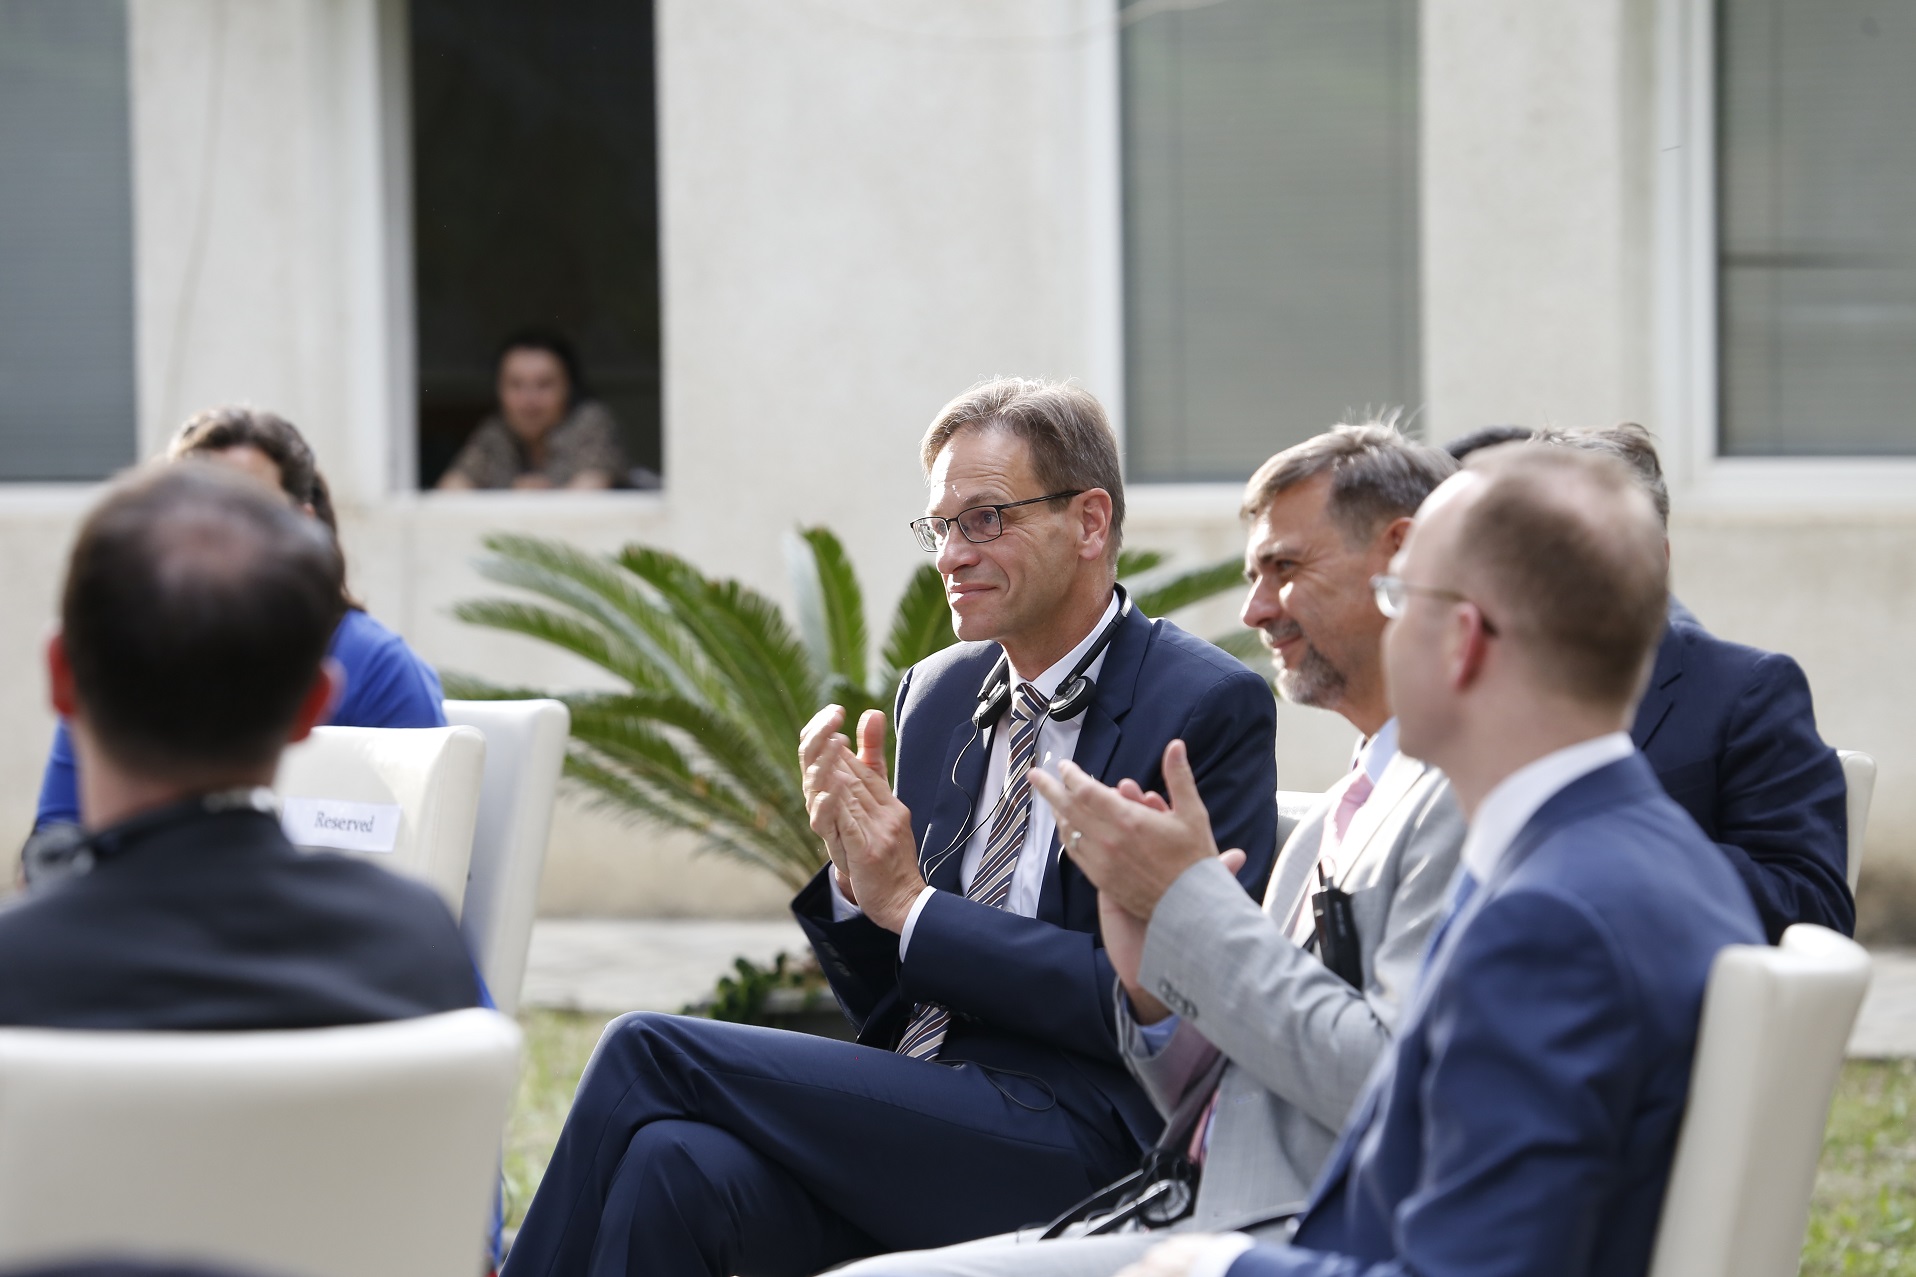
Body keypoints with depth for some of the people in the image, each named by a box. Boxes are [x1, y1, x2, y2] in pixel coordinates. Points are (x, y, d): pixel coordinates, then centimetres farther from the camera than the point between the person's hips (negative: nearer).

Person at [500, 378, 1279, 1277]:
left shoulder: (1209, 710, -3)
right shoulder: (938, 692, 17)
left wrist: (910, 903, -9)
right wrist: (856, 873, -2)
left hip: (1073, 1146, -6)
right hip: (910, 1111, 6)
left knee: (647, 1052, -17)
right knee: (676, 1167, -27)